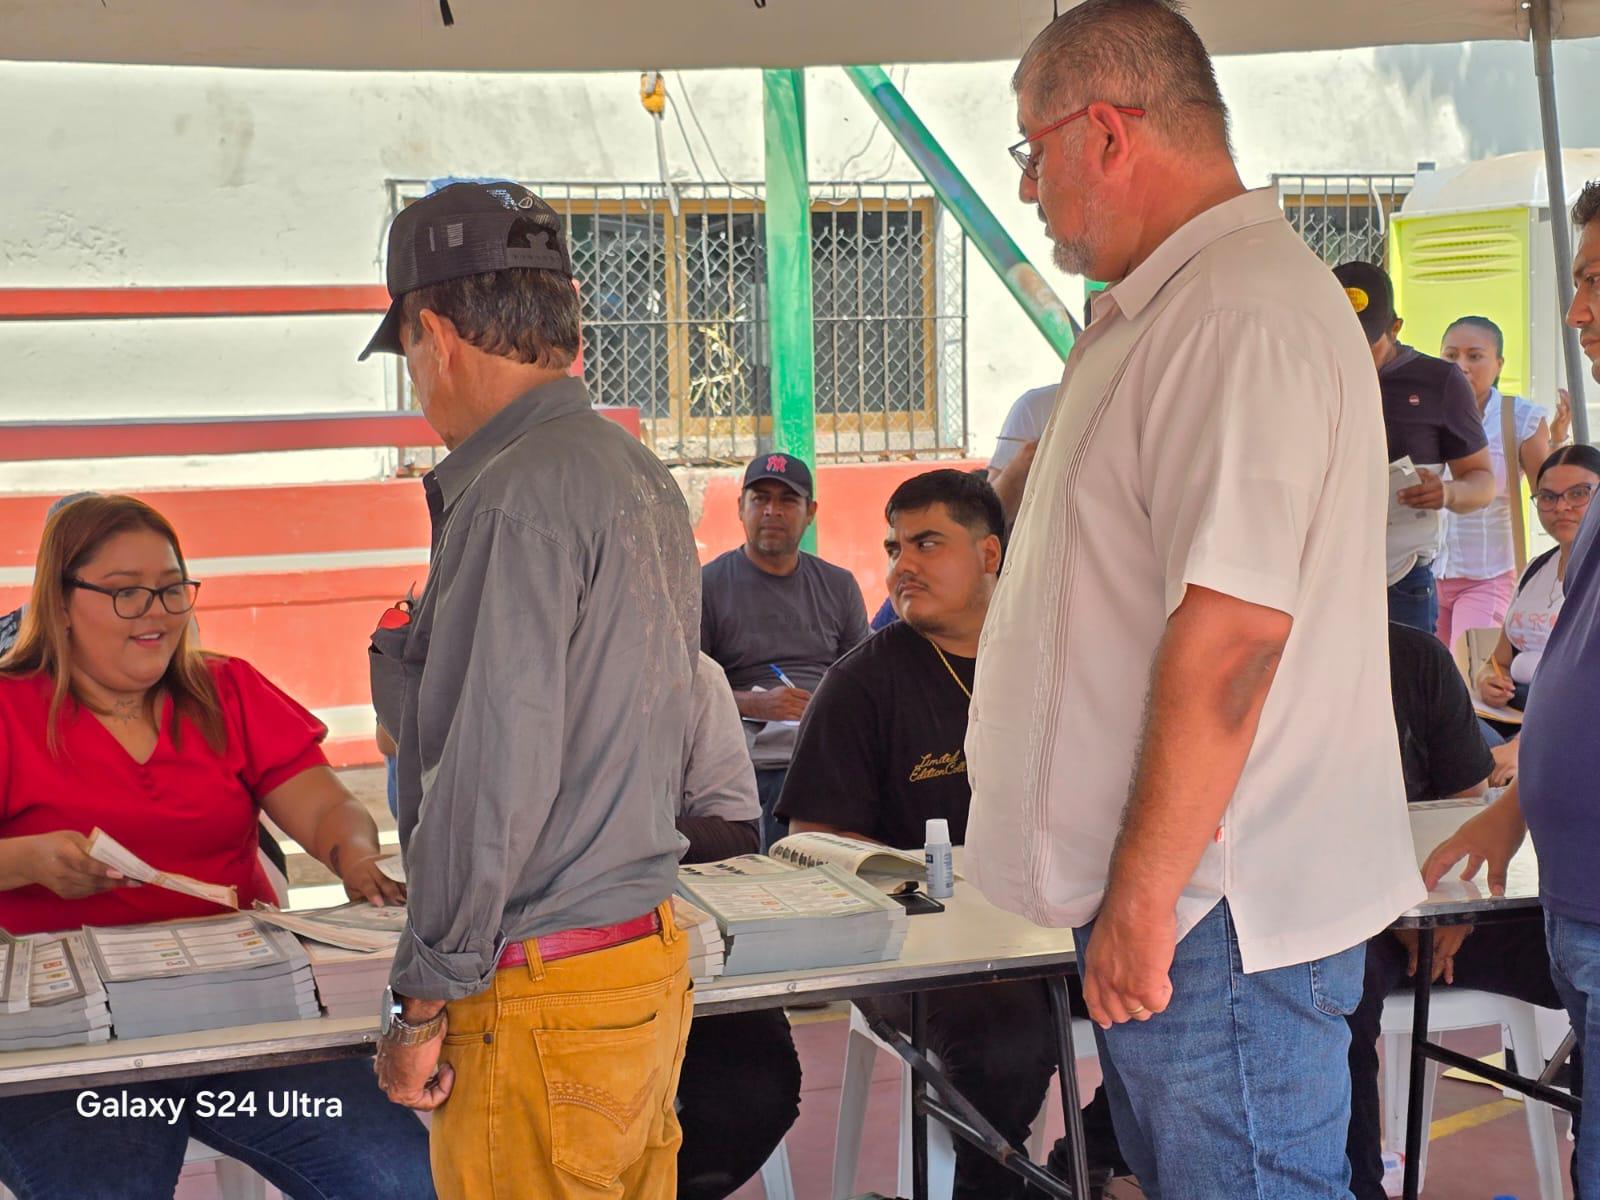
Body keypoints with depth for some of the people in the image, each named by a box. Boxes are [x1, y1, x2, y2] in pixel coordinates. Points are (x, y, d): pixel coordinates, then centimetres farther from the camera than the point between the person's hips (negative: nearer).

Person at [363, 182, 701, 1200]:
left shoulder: (519, 494, -16)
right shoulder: (644, 480, 13)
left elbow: (495, 775, -21)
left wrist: (421, 1006, -14)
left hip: (541, 999, -9)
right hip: (651, 953, 9)